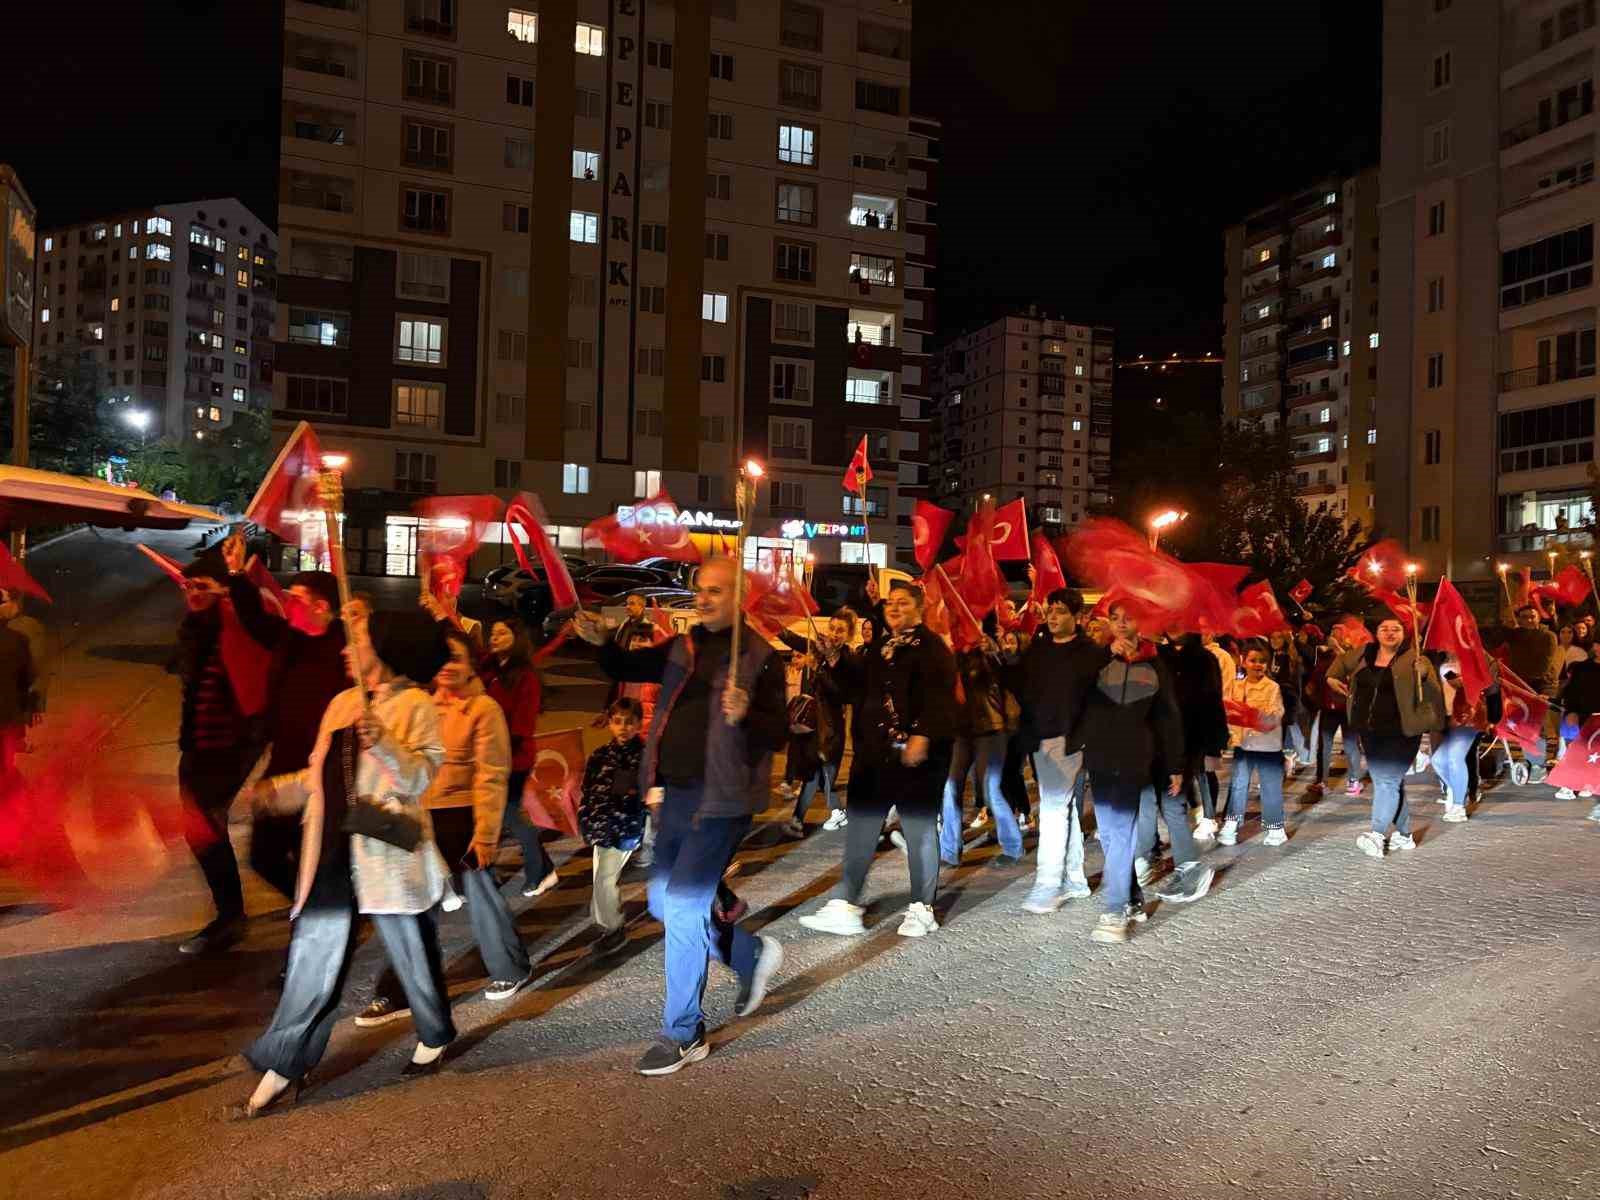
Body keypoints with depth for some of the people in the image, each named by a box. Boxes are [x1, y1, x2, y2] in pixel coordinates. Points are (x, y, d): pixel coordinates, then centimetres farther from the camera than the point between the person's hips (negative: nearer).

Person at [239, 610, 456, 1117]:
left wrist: (385, 745, -32)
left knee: (411, 954, 10)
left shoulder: (415, 705, -7)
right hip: (333, 853, 6)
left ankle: (434, 1037, 33)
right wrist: (278, 790, 4)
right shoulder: (341, 702, 13)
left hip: (388, 854, -5)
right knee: (313, 958, 7)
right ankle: (283, 1066, 18)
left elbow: (421, 776, -17)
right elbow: (320, 774, 18)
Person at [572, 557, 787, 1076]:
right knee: (664, 901, 16)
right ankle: (752, 955, 37)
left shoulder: (760, 657, -10)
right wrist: (600, 642, -9)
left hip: (721, 801, -8)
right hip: (676, 794, 8)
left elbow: (778, 732, -13)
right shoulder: (683, 648, 10)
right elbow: (628, 668, 11)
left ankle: (684, 1035, 8)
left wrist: (745, 716, -33)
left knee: (683, 905, -9)